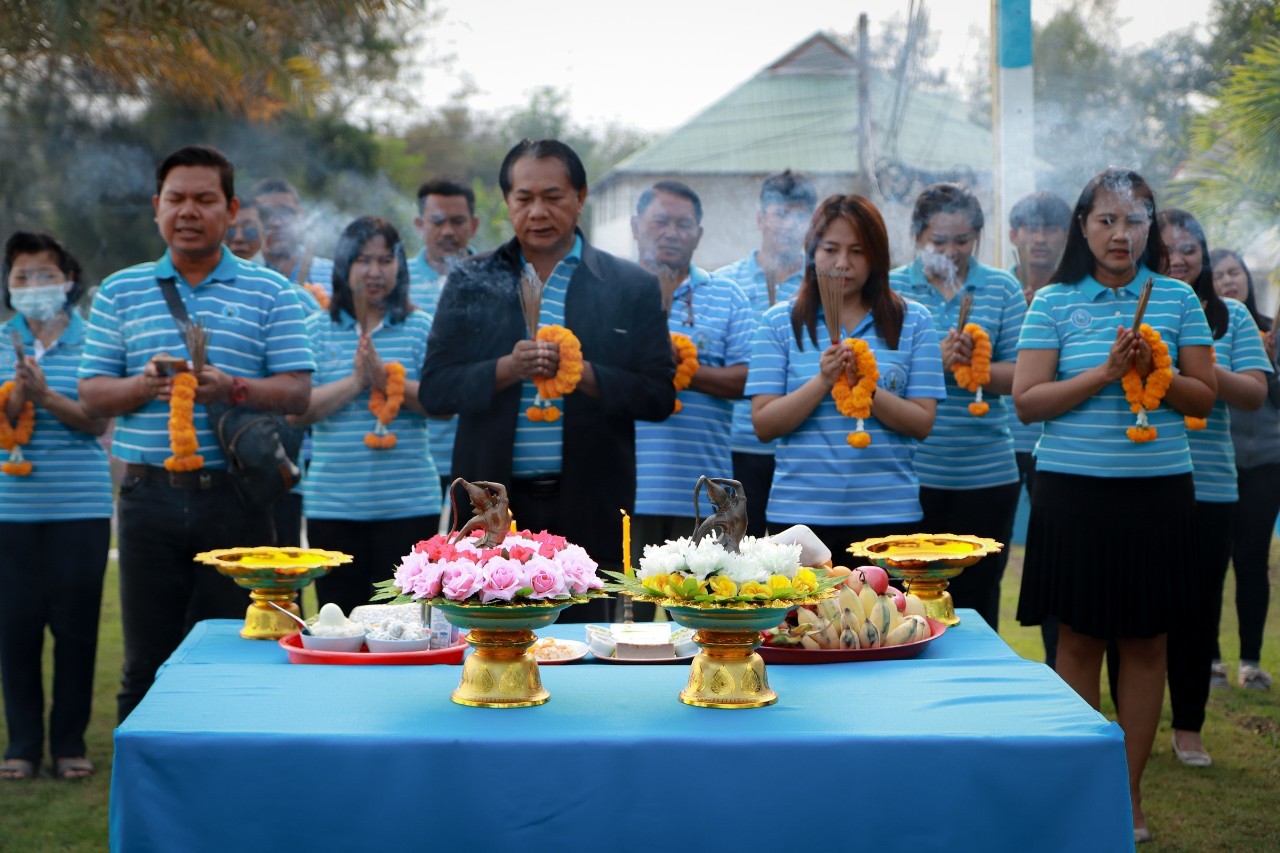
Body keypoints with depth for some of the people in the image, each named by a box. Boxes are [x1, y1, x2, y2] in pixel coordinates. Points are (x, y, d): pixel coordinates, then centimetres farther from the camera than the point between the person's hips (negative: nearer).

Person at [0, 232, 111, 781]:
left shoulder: (91, 341, 2)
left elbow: (98, 421, -4)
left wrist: (46, 396, -18)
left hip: (80, 508, -1)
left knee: (76, 626, 1)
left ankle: (70, 742, 13)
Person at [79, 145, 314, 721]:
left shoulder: (269, 292, 7)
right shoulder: (120, 292, 12)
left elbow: (297, 390, -1)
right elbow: (92, 394, 7)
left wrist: (231, 388, -18)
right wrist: (144, 386, -13)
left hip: (236, 496, -1)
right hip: (150, 495, 1)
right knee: (146, 662, 6)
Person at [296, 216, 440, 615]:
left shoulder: (419, 327, 5)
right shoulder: (317, 329, 7)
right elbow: (297, 410, -2)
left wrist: (387, 380, -17)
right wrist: (355, 382, -13)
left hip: (408, 503, -1)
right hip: (332, 504, 1)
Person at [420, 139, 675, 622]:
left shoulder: (631, 288, 6)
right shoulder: (470, 282, 10)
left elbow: (659, 396, 2)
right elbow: (434, 389, 4)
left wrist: (581, 373, -13)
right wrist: (508, 368, -12)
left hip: (588, 510, -1)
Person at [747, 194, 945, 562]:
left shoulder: (912, 321, 7)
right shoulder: (780, 322, 6)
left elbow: (922, 422, -1)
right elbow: (764, 424, -3)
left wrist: (866, 388, -17)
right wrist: (823, 381, -16)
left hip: (888, 513, 0)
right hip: (799, 513, 0)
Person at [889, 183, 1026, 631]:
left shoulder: (1002, 288, 7)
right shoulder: (891, 288, 4)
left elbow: (1019, 375, 1)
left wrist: (976, 367, -18)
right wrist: (935, 361, -18)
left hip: (986, 474, 1)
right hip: (910, 474, -1)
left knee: (977, 597, 7)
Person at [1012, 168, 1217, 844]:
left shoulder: (1177, 298, 5)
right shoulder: (1055, 302, 1)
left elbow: (1205, 395, 7)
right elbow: (1027, 401, -4)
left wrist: (1156, 373, -13)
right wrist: (1106, 372, -15)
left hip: (1157, 490, 1)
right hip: (1074, 487, -1)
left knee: (1146, 641, 7)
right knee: (1079, 638, 4)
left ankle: (1129, 791, 19)